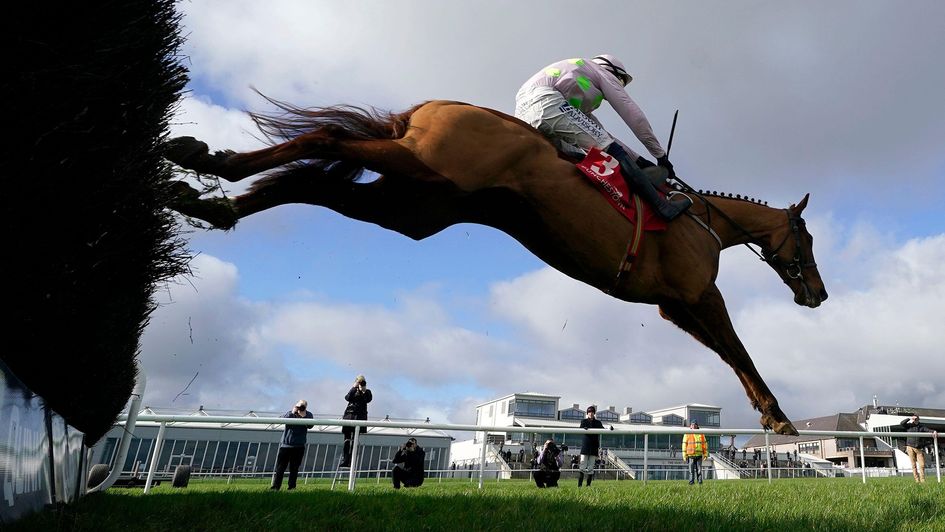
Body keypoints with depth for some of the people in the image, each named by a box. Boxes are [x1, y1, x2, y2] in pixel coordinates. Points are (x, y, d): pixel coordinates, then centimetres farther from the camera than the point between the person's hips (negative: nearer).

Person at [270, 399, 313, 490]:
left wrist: (303, 415, -25)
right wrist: (292, 412, -25)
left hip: (298, 446, -1)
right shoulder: (290, 413, 3)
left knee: (294, 468, 2)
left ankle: (292, 487, 9)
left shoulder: (308, 415, 1)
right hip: (285, 445, 1)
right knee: (280, 467, 1)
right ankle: (275, 486, 6)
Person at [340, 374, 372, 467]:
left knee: (354, 440, -7)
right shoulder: (353, 391, 15)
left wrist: (364, 391, -15)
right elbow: (347, 398, -6)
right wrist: (354, 387, -11)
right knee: (347, 439, 2)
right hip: (349, 415, 2)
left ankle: (350, 462, -6)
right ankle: (345, 460, 7)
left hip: (359, 417, -2)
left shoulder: (367, 392, 11)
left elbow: (368, 400, -9)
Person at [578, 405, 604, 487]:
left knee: (591, 468, 3)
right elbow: (581, 429, -10)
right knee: (582, 467, -5)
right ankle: (579, 485, -3)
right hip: (585, 446, -2)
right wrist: (584, 428, -34)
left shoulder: (598, 422, 13)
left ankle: (588, 485, 8)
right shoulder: (584, 421, 7)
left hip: (594, 447, 2)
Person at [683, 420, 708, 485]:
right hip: (691, 455, -2)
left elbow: (704, 444, 12)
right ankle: (691, 481, 4)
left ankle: (700, 481, 9)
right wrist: (684, 455, -4)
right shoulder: (687, 434, 1)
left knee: (699, 469, 3)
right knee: (691, 470, -1)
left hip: (699, 455, 2)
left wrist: (705, 453, 6)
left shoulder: (701, 434, 9)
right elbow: (684, 445, 1)